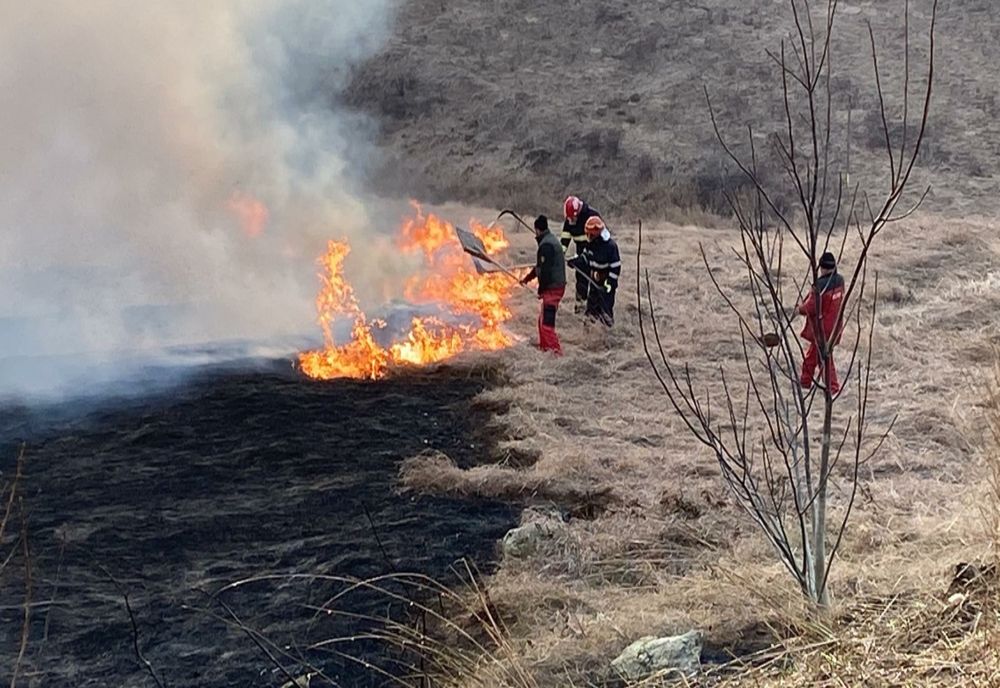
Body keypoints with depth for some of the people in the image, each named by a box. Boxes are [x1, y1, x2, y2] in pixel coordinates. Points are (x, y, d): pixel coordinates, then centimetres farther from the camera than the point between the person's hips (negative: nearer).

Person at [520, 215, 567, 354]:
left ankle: (556, 351, -14)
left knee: (546, 322, -11)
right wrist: (527, 278, 33)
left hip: (552, 288, -10)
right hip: (557, 285, 10)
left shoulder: (546, 245, -18)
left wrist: (541, 289, -11)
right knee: (542, 319, 22)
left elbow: (545, 270, -21)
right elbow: (540, 265, 25)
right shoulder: (551, 240, 15)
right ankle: (544, 347, 32)